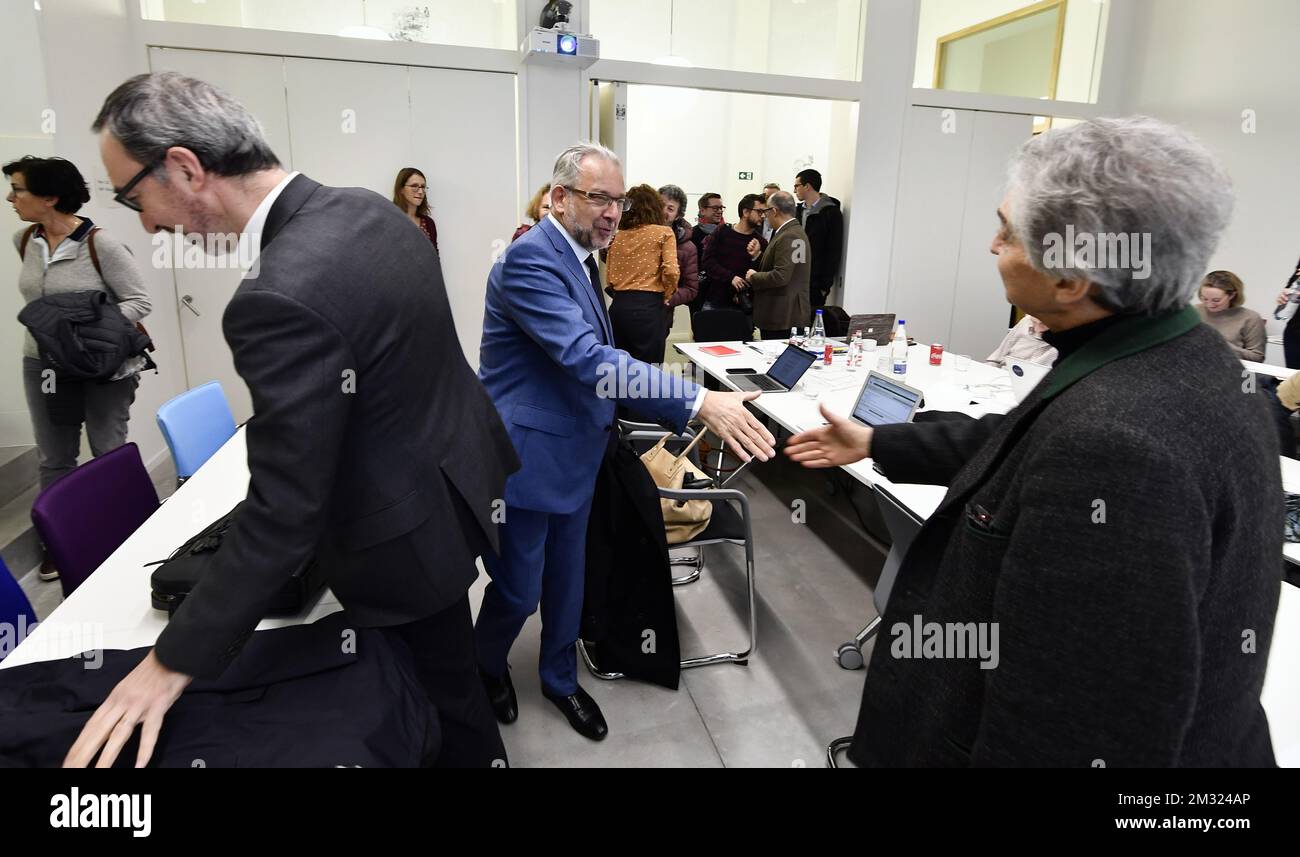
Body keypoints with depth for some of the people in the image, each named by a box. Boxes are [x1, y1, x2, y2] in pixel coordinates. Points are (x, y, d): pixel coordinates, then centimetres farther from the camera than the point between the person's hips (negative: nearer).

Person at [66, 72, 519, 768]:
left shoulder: (284, 296, -32)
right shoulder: (368, 209, -4)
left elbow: (282, 511, -28)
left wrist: (175, 662, -17)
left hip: (407, 532, -9)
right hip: (459, 469, 9)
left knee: (439, 690, 17)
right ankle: (476, 744, 56)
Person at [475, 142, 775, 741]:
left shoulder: (578, 257, 8)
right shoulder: (530, 258, -22)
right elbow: (586, 358, -33)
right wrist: (699, 403, -38)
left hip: (573, 453, 8)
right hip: (524, 457, -8)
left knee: (567, 580, 20)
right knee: (518, 591, 9)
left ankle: (559, 677, 42)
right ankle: (485, 665, 39)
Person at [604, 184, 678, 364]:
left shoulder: (617, 236, 10)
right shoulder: (664, 233, -1)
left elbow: (609, 276, 8)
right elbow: (671, 271, -12)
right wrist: (667, 295, 4)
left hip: (618, 305, 5)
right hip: (649, 306, -4)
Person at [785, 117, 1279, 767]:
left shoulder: (1111, 446, -35)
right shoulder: (1185, 351, -3)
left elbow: (1089, 721, -32)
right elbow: (1031, 439, 10)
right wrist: (877, 444, 17)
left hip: (1080, 744, -8)